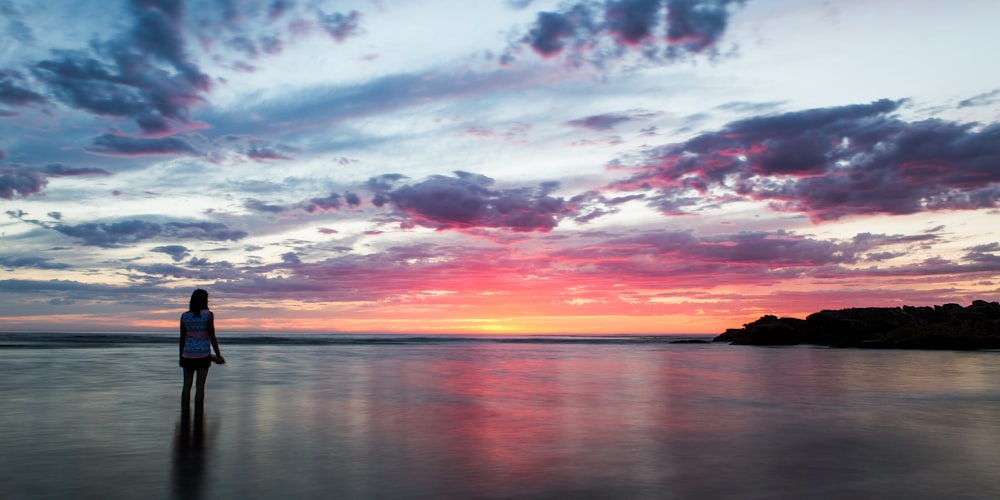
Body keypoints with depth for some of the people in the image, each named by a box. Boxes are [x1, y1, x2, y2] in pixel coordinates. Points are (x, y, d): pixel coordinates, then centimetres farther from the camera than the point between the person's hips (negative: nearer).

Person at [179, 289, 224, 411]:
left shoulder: (184, 316, 2)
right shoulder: (208, 315, -9)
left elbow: (182, 338, 4)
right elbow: (212, 337, -9)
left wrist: (181, 357, 13)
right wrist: (218, 355, -1)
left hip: (188, 354, 3)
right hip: (203, 355, -3)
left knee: (187, 386, 8)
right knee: (200, 386, 1)